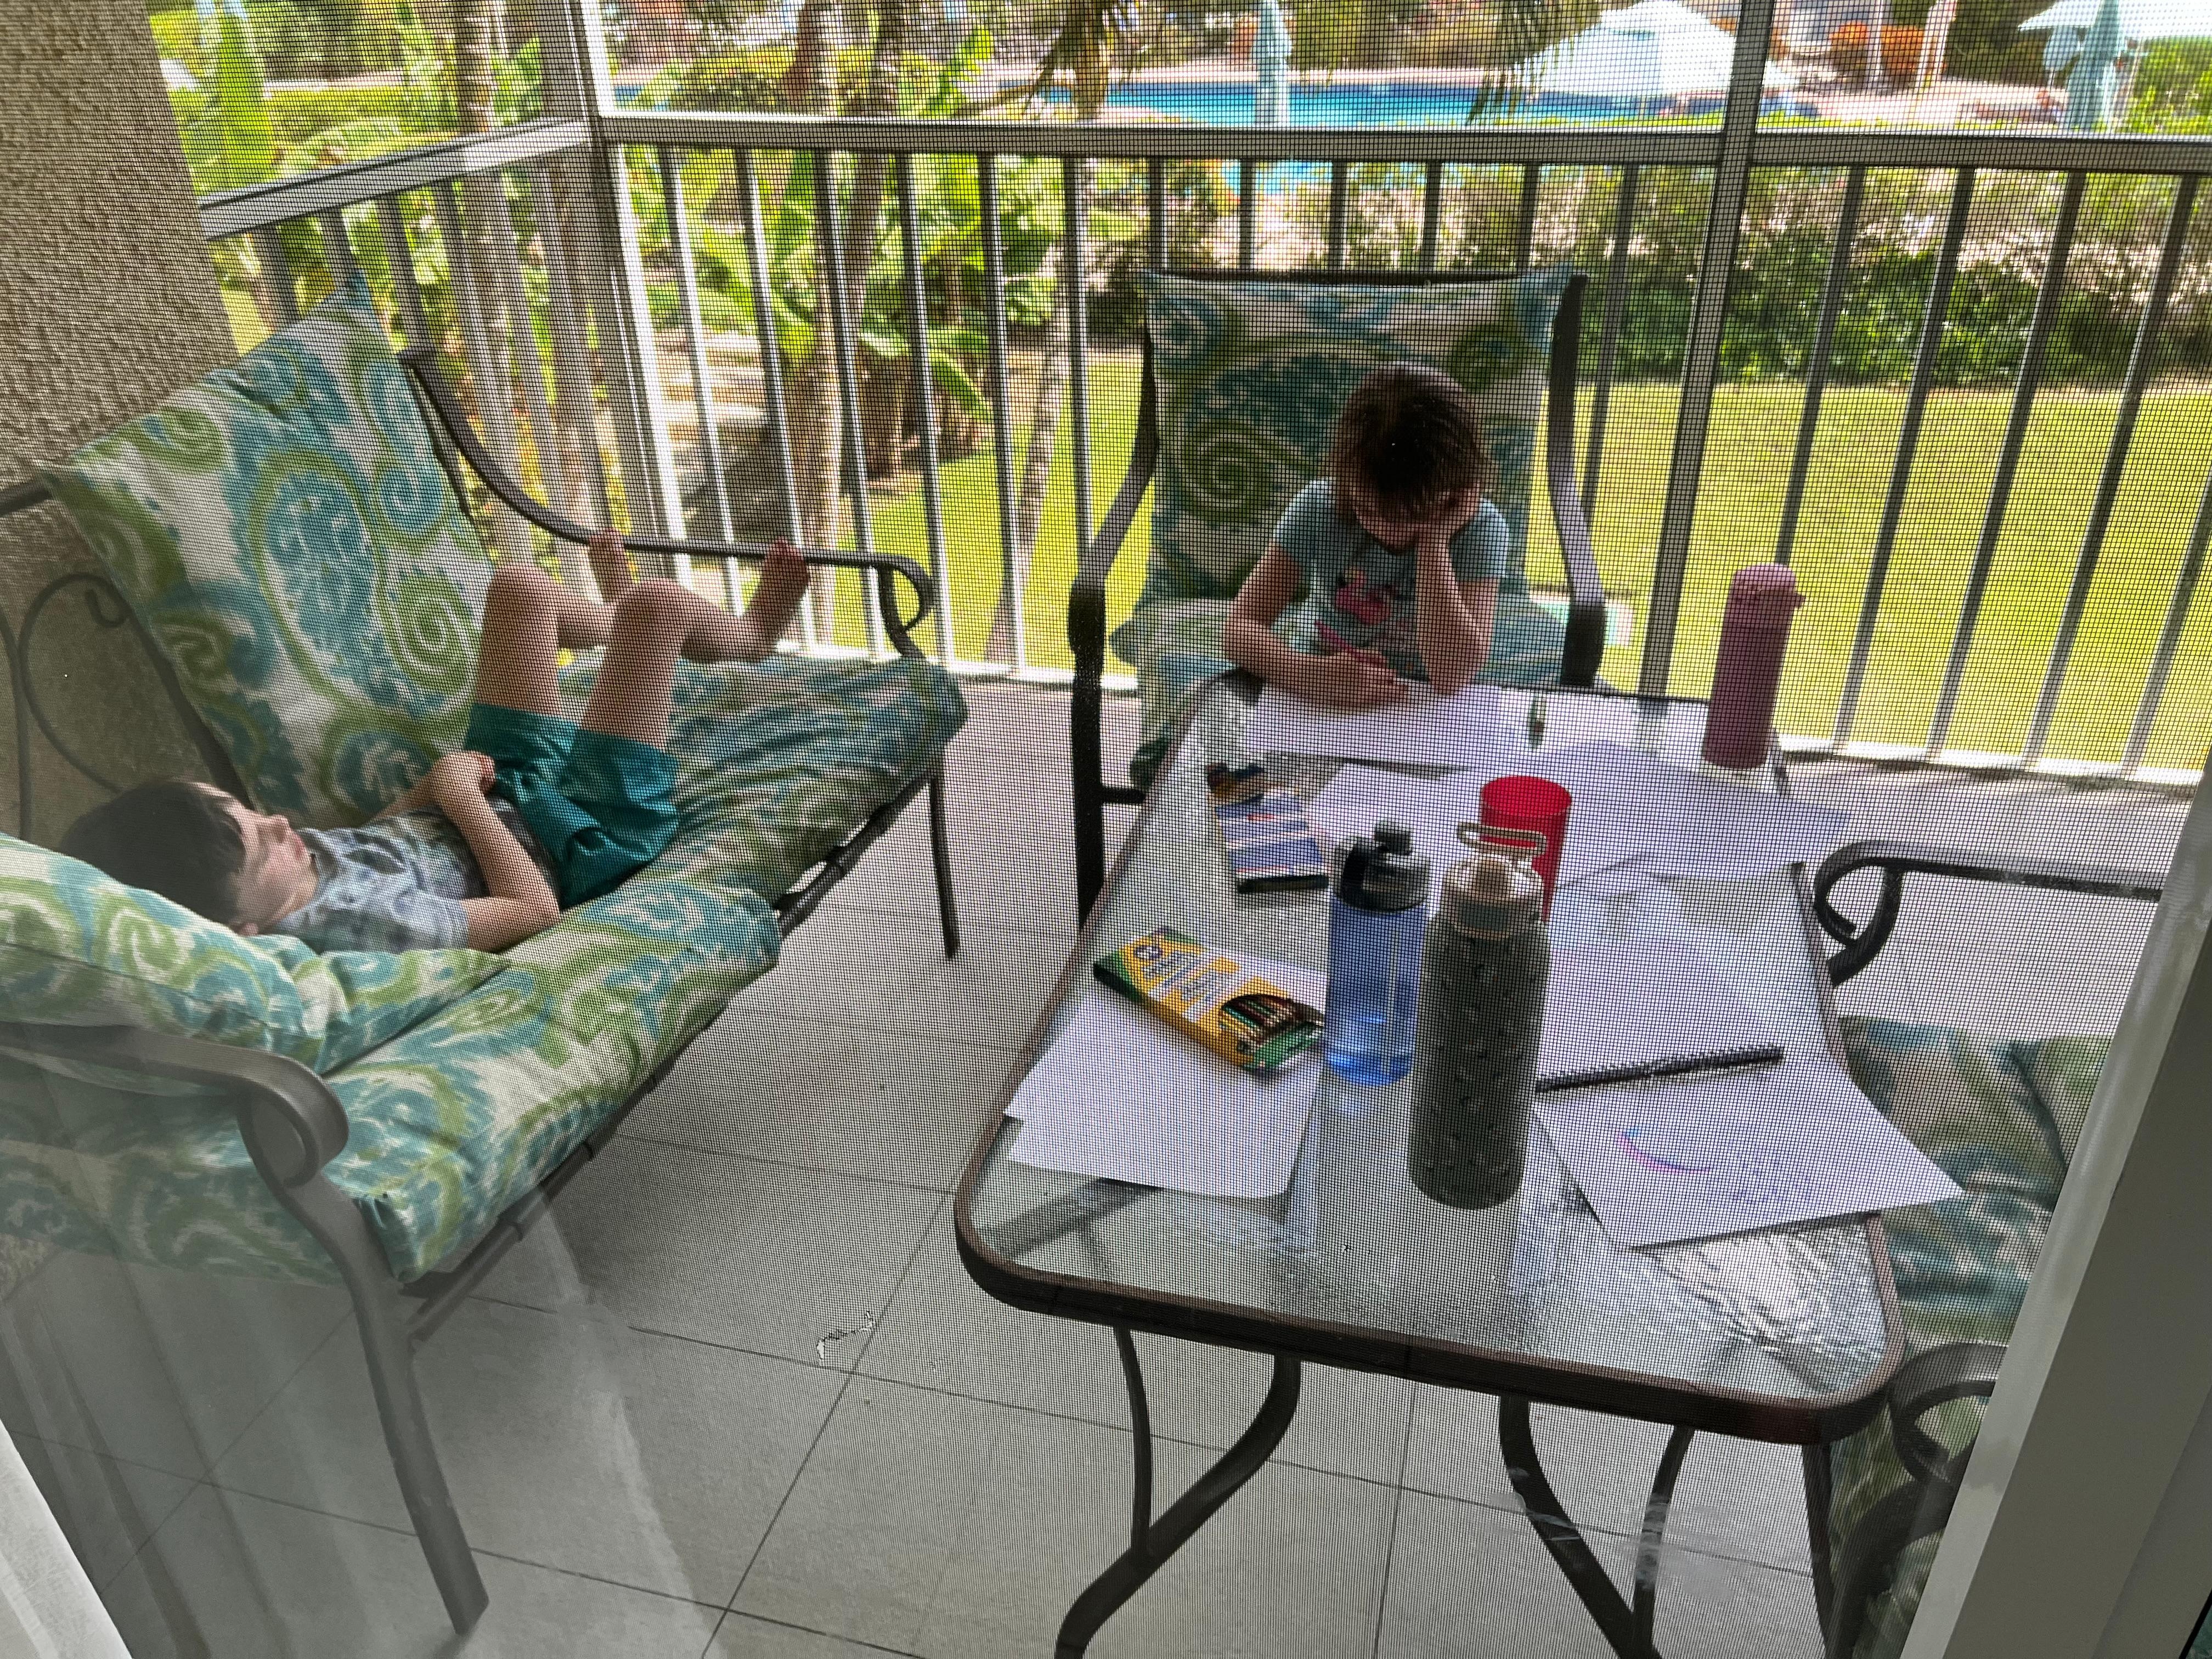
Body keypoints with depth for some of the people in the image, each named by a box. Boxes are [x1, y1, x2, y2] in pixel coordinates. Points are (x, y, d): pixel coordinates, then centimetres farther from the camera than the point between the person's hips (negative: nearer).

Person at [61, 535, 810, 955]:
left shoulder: (290, 871, -19)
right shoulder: (359, 923, -41)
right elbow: (532, 906, -29)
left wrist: (430, 790, -11)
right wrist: (457, 793, -23)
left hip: (504, 795, 7)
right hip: (577, 839, -7)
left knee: (518, 583, 13)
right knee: (656, 603, -8)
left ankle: (614, 622, 50)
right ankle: (752, 636, 31)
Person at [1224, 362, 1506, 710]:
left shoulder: (1479, 528, -14)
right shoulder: (1316, 509, -10)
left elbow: (1452, 676, -23)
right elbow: (1240, 628, -15)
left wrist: (1433, 538, -24)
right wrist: (1308, 673, -34)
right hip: (1314, 707, 0)